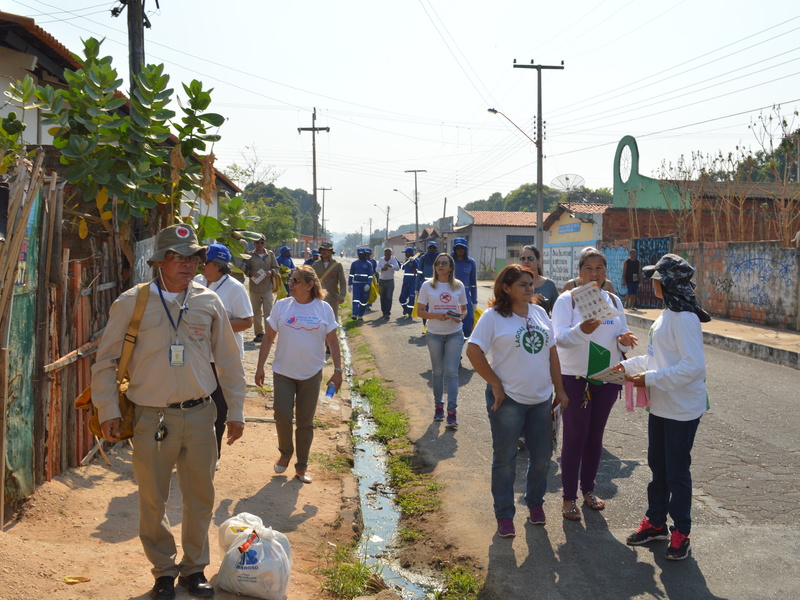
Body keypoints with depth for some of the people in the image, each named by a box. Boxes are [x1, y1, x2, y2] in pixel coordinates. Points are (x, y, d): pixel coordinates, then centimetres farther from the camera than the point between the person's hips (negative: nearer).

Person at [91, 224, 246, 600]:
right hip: (151, 418, -2)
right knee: (153, 501, 8)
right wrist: (108, 411, -3)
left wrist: (236, 411, 11)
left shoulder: (209, 302, 4)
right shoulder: (132, 303, -3)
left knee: (200, 497, 11)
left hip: (199, 415, 2)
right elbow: (106, 361, 3)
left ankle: (195, 567, 30)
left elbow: (229, 360, 11)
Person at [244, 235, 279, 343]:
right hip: (254, 288, 1)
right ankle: (259, 333, 17)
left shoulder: (270, 254, 5)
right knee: (256, 312, 7)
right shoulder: (250, 255, 4)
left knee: (268, 311, -6)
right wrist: (251, 273, -13)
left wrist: (271, 272, -11)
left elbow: (276, 268, 10)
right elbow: (245, 269, 6)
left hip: (267, 287, -1)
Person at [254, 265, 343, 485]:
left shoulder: (324, 309, -2)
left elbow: (333, 342, 3)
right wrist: (260, 367, 1)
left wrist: (337, 370, -1)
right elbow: (269, 338, 3)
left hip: (311, 374, 0)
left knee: (305, 422, 7)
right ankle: (285, 454, 23)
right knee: (282, 416, -5)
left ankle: (301, 466, 21)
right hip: (283, 371, 0)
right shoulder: (282, 306, -2)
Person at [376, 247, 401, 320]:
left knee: (389, 297, -10)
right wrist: (382, 269, -28)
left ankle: (387, 314, -13)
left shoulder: (393, 259, -3)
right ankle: (384, 312, 23)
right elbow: (377, 269, -6)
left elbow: (397, 268, -14)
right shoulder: (381, 259, 2)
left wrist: (391, 266, -32)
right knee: (383, 298, 8)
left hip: (390, 281, -2)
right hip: (382, 281, 2)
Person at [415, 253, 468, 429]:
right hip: (434, 334, 0)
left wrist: (460, 317, -12)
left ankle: (452, 412, -7)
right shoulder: (428, 286, -1)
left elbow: (464, 309, 11)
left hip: (455, 334, 0)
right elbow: (420, 311, -1)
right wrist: (436, 316, -19)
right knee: (438, 372, 10)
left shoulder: (458, 286, 3)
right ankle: (438, 406, 26)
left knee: (451, 372, -6)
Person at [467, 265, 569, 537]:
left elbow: (551, 351, 11)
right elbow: (474, 352, -14)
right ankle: (504, 515, 20)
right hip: (508, 399, -5)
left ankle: (535, 502, 37)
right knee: (505, 460, 6)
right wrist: (496, 385, -13)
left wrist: (559, 389, 9)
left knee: (542, 456, 14)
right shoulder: (494, 316, -9)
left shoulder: (539, 312, 8)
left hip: (541, 399, 5)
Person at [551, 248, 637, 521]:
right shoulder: (567, 299, -8)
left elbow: (622, 334, 11)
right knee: (574, 437, 1)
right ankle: (568, 497, 12)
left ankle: (588, 488, 32)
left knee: (595, 436, 16)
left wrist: (624, 340, -13)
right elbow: (560, 337, -20)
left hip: (607, 378, 5)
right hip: (575, 378, -5)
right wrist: (582, 330, -40)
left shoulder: (614, 301, 8)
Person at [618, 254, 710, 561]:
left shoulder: (684, 319, -22)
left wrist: (650, 379, -25)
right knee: (657, 466, 19)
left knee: (677, 472, 4)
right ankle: (655, 522, 33)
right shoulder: (667, 314, 8)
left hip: (682, 409, -9)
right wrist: (628, 365, 11)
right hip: (660, 405, 9)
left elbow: (693, 366, -27)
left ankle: (681, 532, 21)